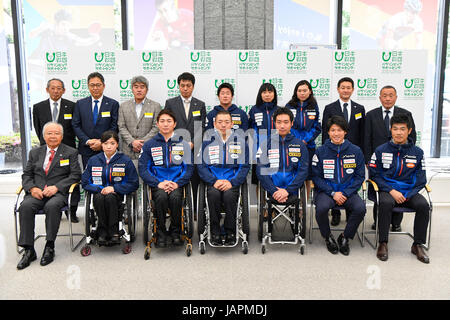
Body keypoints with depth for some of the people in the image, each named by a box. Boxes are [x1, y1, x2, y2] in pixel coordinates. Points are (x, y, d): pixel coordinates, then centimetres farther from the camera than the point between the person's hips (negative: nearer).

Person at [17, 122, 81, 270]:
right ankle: (29, 250, -21)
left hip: (59, 192, -3)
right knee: (25, 206, -28)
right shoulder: (35, 152, 21)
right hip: (37, 192, 3)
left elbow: (75, 175, 0)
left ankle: (49, 247, -21)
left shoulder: (70, 153, 10)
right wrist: (32, 188, -6)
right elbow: (26, 174, 16)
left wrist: (56, 187, -13)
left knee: (52, 206, -35)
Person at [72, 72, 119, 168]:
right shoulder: (80, 104, 10)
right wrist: (87, 141, -8)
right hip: (86, 150, 2)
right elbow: (76, 125, 6)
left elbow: (114, 127, -1)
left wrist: (102, 142, -11)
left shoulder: (113, 104, 4)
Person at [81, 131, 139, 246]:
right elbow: (85, 183, 7)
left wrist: (114, 188, -12)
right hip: (99, 193, 2)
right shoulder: (93, 160, 9)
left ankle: (114, 232, -26)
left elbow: (134, 184, -1)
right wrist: (101, 189, -10)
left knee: (109, 197, -36)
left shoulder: (125, 160, 2)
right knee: (99, 197, -34)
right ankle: (102, 232, -24)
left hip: (118, 195, -2)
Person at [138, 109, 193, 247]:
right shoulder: (149, 145, 9)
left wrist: (177, 183, -12)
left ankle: (175, 232, -10)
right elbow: (143, 169, 1)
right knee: (162, 196, -33)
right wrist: (158, 183, -14)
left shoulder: (183, 144, 11)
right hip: (157, 184, 0)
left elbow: (189, 167, 4)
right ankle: (161, 233, -13)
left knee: (175, 196, -32)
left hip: (177, 183, 0)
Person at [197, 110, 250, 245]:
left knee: (229, 195, -32)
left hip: (233, 182, 0)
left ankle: (230, 233, -13)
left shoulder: (240, 141, 8)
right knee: (214, 193, -32)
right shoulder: (207, 141, 9)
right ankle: (215, 233, -16)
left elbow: (245, 166, 4)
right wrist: (214, 181, -12)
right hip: (213, 181, 1)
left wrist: (232, 182, -12)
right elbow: (201, 166, 4)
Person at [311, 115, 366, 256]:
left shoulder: (355, 151, 3)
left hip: (348, 192, 1)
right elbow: (316, 176, -1)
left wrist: (345, 194, -10)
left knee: (360, 208, -27)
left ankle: (345, 237, 0)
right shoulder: (321, 151, 0)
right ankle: (328, 237, -1)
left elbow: (360, 176, 4)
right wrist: (332, 193, -12)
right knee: (322, 207, -32)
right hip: (326, 190, -1)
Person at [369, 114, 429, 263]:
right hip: (387, 190, -2)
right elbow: (374, 175, 0)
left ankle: (417, 245, -9)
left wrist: (408, 195, -10)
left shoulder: (417, 152, 6)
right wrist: (391, 191, -12)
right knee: (386, 203, -35)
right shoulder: (381, 150, 2)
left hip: (409, 191, 2)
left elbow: (421, 180, 6)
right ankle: (382, 243, -20)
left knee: (423, 205, -27)